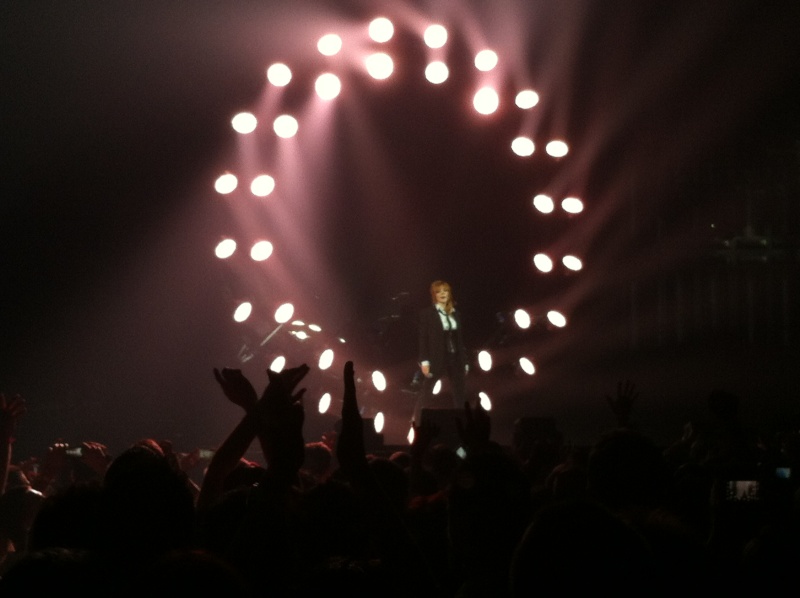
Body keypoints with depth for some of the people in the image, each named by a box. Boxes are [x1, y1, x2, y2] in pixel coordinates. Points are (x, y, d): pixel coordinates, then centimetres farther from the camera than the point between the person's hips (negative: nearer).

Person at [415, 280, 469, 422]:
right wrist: (424, 361, -13)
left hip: (456, 360, 4)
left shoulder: (456, 314, 13)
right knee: (425, 396, -2)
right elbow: (423, 338, -5)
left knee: (460, 397, 4)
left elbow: (461, 340, 14)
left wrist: (465, 362, 11)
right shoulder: (427, 313, 0)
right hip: (436, 360, -4)